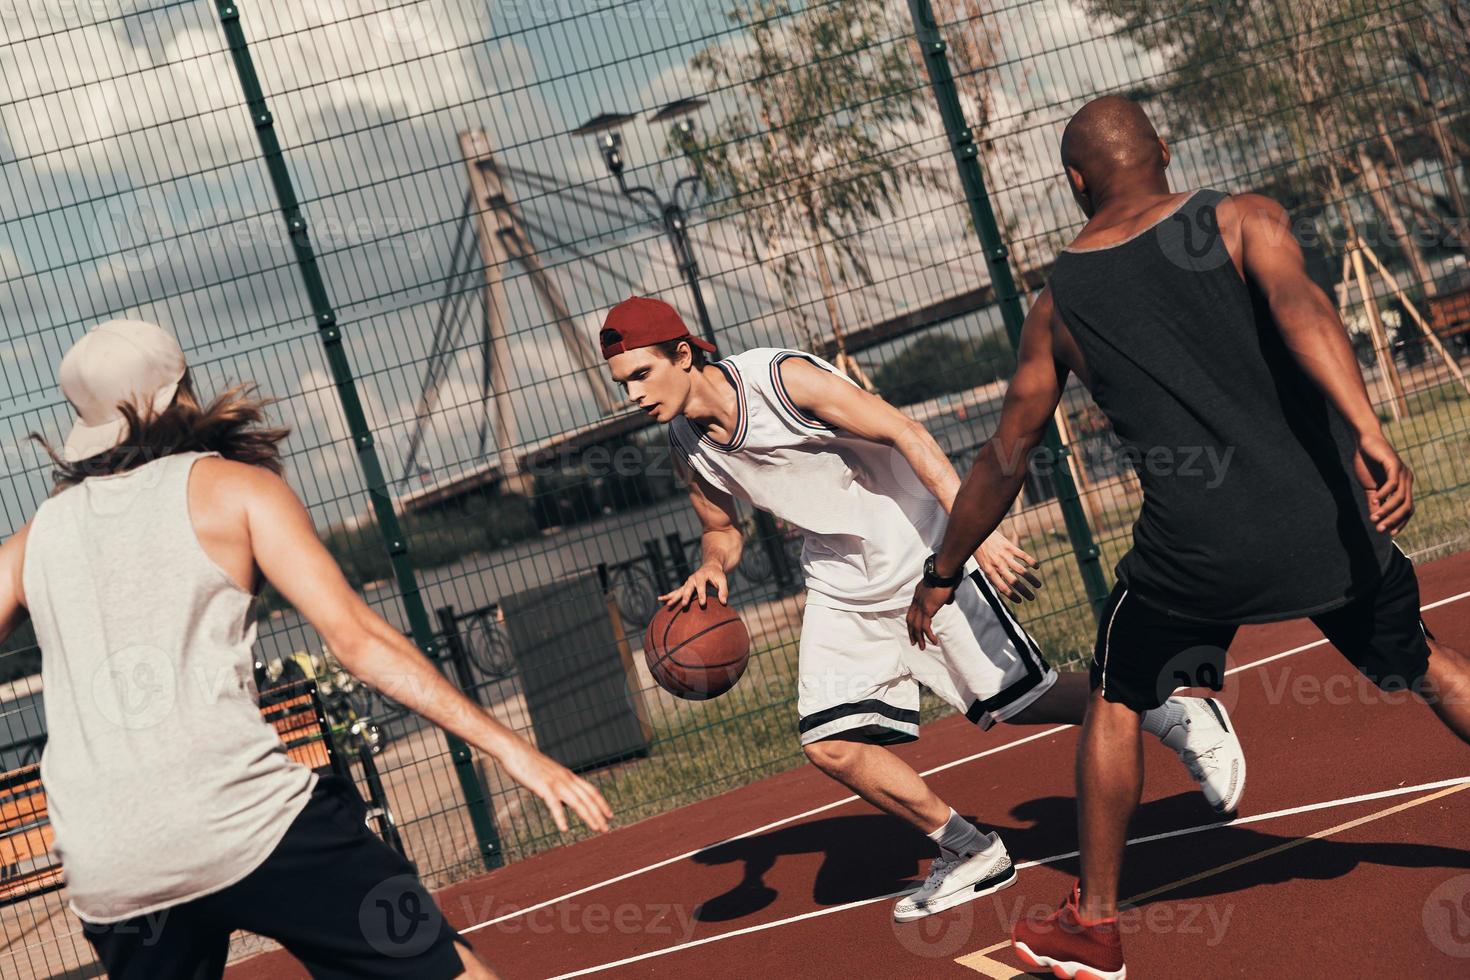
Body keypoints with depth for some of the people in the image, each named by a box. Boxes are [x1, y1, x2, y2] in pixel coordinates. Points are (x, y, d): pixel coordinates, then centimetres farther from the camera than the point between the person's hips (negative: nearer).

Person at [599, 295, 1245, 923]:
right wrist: (711, 569, -11)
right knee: (829, 745, -5)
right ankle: (971, 856, 12)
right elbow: (723, 531, 14)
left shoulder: (782, 377, -23)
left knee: (1017, 699, -5)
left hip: (920, 553, -6)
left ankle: (1181, 721, 20)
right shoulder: (686, 449, -3)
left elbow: (903, 432, -22)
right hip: (841, 583, 6)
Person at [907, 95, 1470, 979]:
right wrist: (1370, 432, -32)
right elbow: (1297, 306, -20)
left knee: (1117, 704, 23)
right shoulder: (1243, 219, 3)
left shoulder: (1060, 305, 8)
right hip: (1327, 518, 1)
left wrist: (941, 576, 26)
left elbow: (1004, 462, 13)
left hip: (1199, 549, 0)